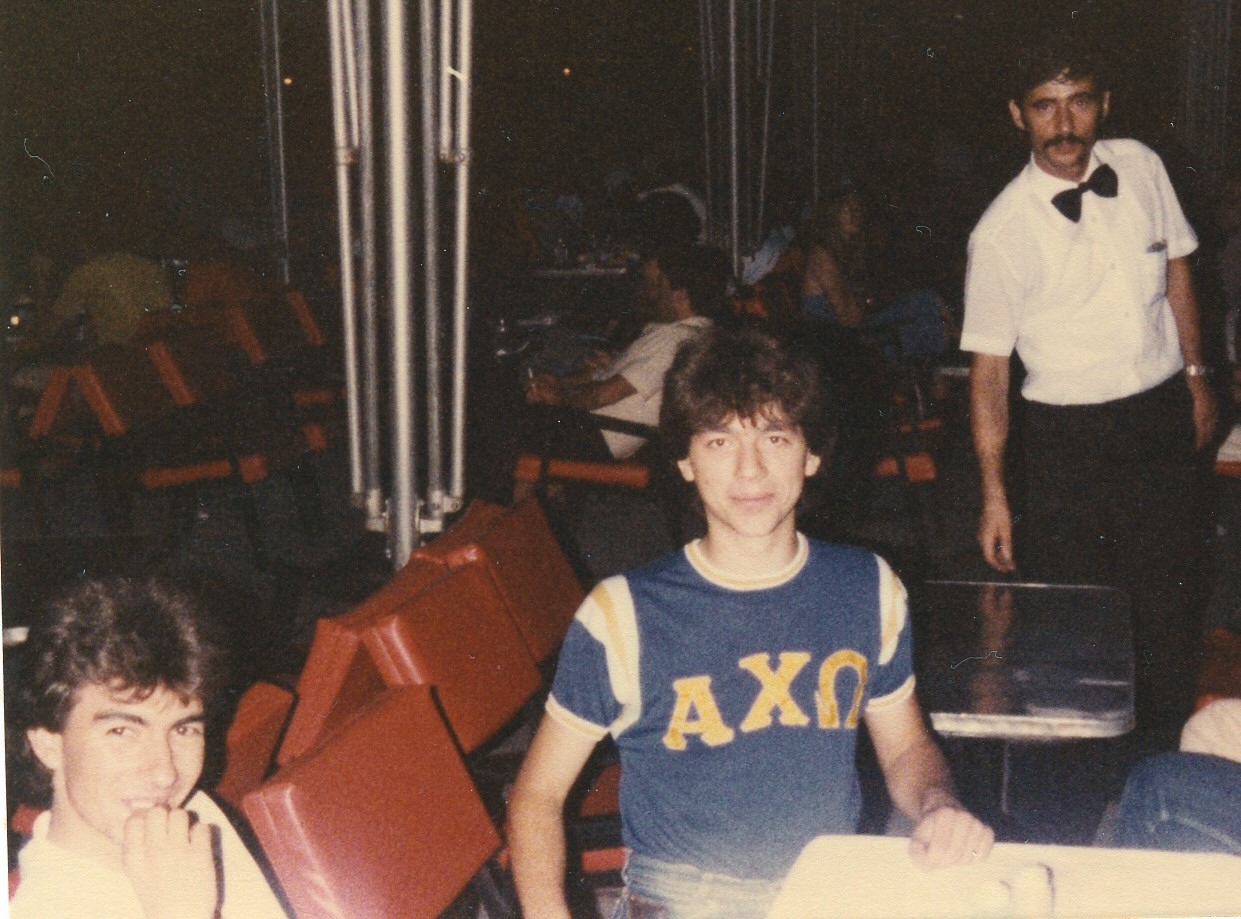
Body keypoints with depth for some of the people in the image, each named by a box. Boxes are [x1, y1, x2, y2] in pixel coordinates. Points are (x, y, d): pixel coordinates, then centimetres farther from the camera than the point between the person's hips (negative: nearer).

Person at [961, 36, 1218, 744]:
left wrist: (1196, 377, 15)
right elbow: (989, 368, -9)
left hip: (1164, 415, 4)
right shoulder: (1002, 232, -13)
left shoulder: (1142, 167, -2)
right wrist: (994, 494, -10)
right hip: (1068, 433, -4)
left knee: (1168, 594, 12)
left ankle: (1168, 756, 30)